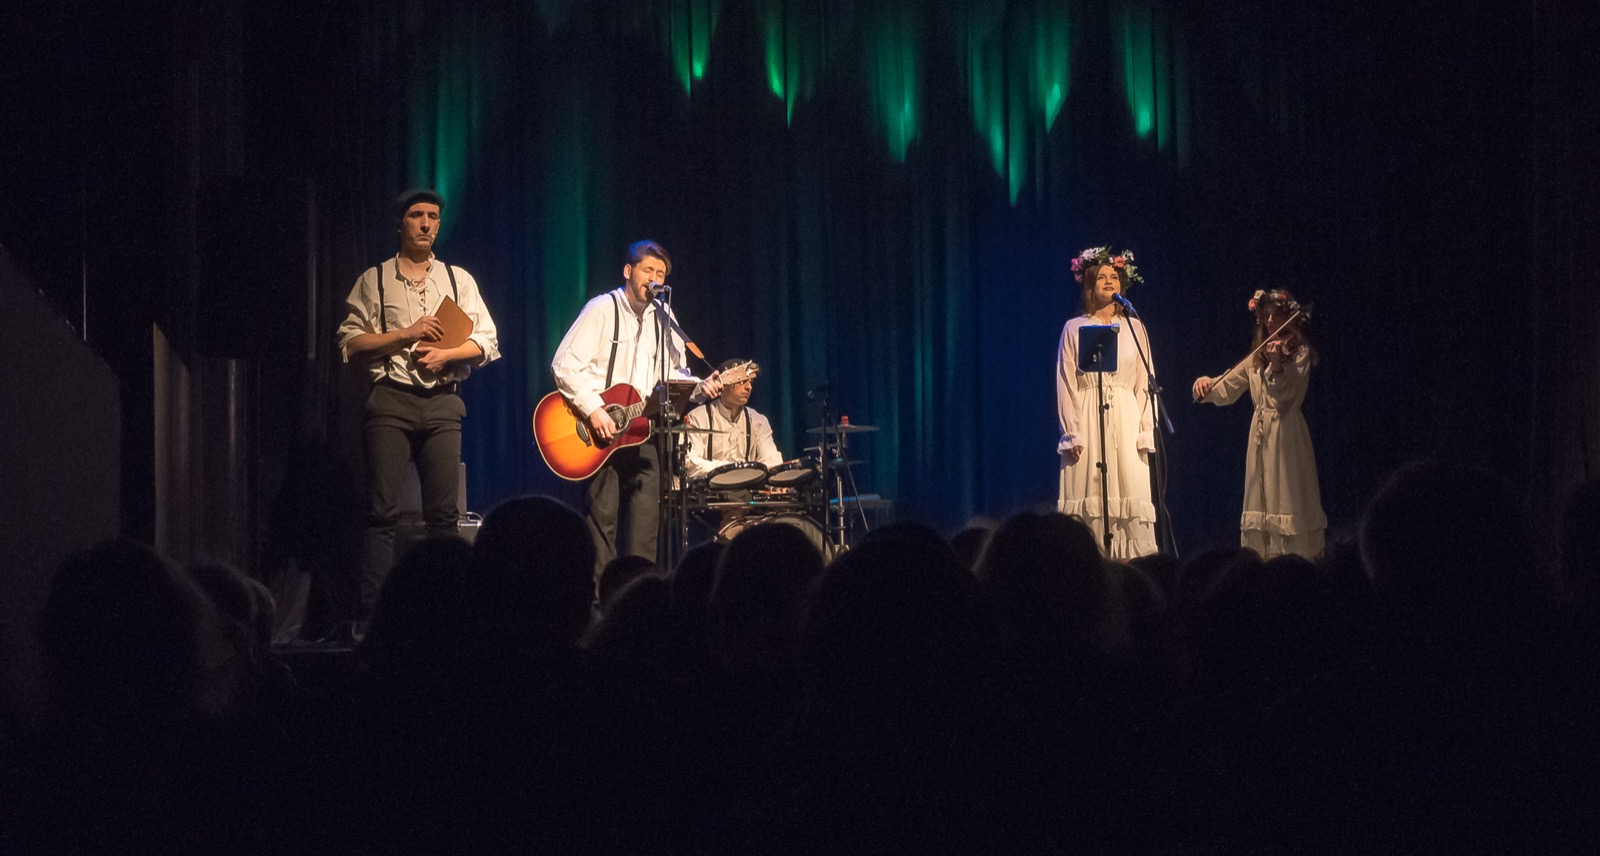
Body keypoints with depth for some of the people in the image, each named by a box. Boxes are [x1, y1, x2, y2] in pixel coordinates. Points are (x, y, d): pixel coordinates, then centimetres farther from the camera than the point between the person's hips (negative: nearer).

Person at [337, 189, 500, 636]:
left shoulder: (459, 280, 14)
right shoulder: (374, 280, 8)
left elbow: (487, 342, 8)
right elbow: (350, 342, 0)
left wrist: (445, 352, -9)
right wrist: (406, 334, -9)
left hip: (443, 402, 2)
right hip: (391, 400, -2)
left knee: (444, 512, 0)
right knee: (382, 510, -7)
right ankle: (370, 614, -8)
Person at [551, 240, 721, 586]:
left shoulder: (663, 317, 11)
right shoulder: (603, 309, -8)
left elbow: (675, 372, 20)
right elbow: (565, 365, -15)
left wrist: (699, 387, -1)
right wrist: (593, 410, -23)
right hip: (601, 429, -5)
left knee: (647, 520, 1)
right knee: (604, 516, -4)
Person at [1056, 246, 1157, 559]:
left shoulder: (1134, 328, 12)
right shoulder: (1074, 329, 7)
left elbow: (1144, 384, 10)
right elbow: (1066, 385, 3)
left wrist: (1145, 433, 1)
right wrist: (1071, 434, -6)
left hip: (1126, 419, 2)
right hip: (1088, 420, -2)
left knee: (1129, 497, -6)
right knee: (1089, 496, -7)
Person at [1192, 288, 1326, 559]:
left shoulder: (1299, 352, 0)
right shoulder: (1256, 360, 17)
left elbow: (1288, 390, -15)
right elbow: (1225, 389, 15)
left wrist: (1277, 364, -33)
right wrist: (1206, 384, -6)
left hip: (1287, 437, -6)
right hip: (1260, 438, 6)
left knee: (1287, 499, -10)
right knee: (1262, 504, 3)